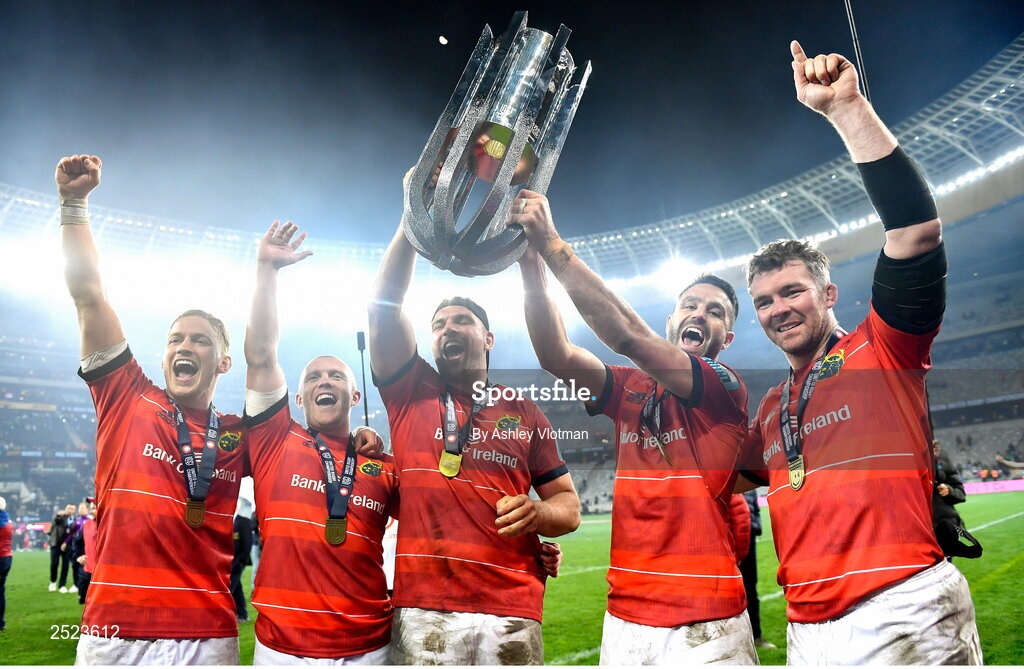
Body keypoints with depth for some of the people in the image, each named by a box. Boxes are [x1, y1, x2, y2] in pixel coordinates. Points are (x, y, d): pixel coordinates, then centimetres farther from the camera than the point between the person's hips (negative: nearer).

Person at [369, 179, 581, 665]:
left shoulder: (524, 413, 11)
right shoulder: (411, 393, 10)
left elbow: (568, 504, 13)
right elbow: (384, 306, -1)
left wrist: (537, 513, -11)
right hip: (422, 612, 0)